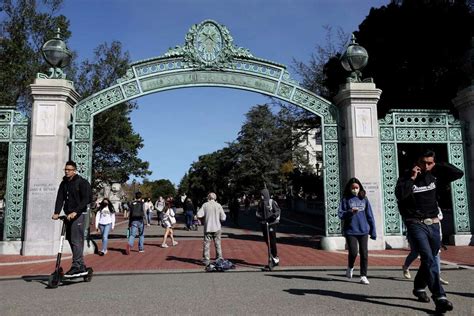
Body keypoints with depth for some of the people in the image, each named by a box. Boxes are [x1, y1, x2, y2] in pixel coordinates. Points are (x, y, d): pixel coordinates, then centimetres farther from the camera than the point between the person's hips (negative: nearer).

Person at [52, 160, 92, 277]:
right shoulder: (64, 183, 13)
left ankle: (76, 267, -8)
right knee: (70, 240, 7)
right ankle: (81, 267, 13)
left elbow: (86, 199, -15)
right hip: (68, 215, 7)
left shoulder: (82, 182, -7)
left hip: (78, 215, -7)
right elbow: (60, 198, 5)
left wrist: (75, 212, -25)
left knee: (76, 240, -12)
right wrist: (56, 213, -9)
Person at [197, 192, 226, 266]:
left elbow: (199, 215, -12)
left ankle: (206, 260, 6)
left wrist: (205, 217, 7)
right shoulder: (218, 205, -4)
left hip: (208, 228, -1)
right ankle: (219, 258, 18)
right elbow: (223, 218, -5)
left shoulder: (205, 205, -5)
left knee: (206, 244, 6)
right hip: (217, 228, 1)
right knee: (218, 244, 13)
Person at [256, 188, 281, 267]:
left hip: (272, 223, -6)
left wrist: (273, 216, -25)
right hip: (264, 224, 6)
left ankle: (275, 257, 6)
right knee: (267, 241, 9)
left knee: (272, 241, -5)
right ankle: (273, 257, 21)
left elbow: (278, 211, -8)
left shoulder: (272, 202, -8)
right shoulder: (261, 203, 9)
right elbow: (258, 212, 15)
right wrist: (259, 217, -5)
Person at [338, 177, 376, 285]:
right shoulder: (345, 199, 1)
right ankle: (350, 268, 24)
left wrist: (373, 231, 7)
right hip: (350, 231, -2)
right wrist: (350, 212, -20)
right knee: (353, 252, -7)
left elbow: (370, 216, 9)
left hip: (364, 231, 2)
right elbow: (340, 214, -1)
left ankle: (363, 276, 13)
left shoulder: (364, 199, 7)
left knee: (364, 253, 0)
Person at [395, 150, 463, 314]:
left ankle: (419, 288, 35)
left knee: (429, 260, 14)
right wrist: (412, 178, -18)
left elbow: (459, 173, 9)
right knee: (429, 259, -16)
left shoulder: (434, 175, 9)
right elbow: (399, 195, -23)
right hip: (416, 225, -6)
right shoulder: (407, 177, -6)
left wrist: (438, 166, 3)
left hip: (433, 224, 6)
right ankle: (440, 298, -20)